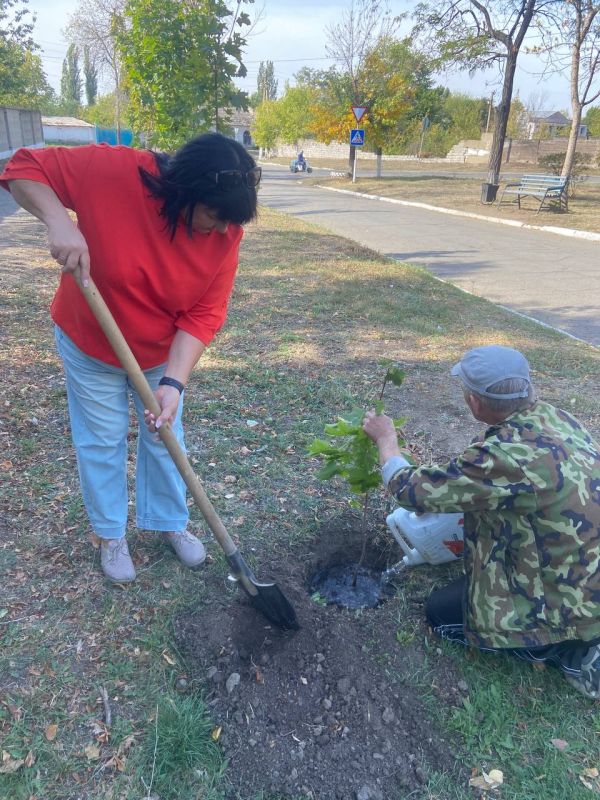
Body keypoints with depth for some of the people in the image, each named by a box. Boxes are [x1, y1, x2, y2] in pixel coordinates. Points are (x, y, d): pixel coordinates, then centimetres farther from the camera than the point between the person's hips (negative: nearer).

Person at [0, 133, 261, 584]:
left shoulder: (226, 231, -21)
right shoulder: (111, 172, -29)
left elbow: (203, 315, -21)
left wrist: (173, 382, -31)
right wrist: (58, 220, -38)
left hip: (165, 352, 2)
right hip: (90, 344, -2)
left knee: (165, 436, 13)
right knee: (102, 441, 10)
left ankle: (170, 522, 36)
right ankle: (111, 534, 31)